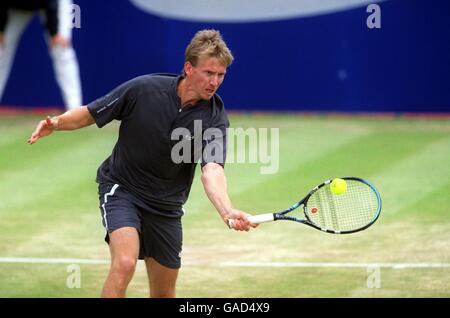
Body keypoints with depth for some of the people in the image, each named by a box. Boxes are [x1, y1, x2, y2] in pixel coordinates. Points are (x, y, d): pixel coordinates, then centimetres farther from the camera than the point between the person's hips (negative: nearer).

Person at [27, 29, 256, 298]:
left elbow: (212, 170, -31)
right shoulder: (143, 89, -18)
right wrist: (56, 123, -24)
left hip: (166, 205, 3)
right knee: (125, 263, -28)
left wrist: (228, 211, -51)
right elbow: (90, 114, -4)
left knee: (164, 292, 10)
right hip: (121, 188, -3)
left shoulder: (214, 117, -16)